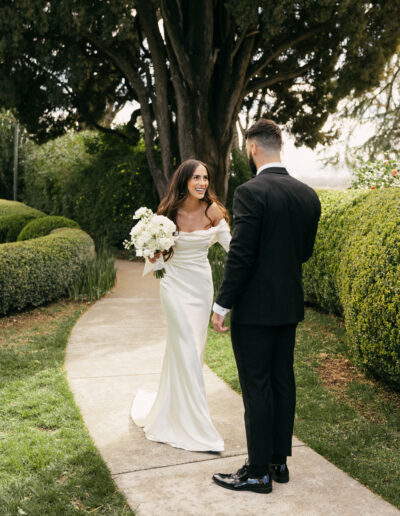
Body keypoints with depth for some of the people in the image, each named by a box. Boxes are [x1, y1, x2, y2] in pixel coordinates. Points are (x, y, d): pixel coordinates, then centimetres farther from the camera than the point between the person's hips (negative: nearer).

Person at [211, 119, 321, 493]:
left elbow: (240, 255, -19)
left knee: (256, 388, 2)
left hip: (254, 307, -7)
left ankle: (258, 471, 12)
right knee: (283, 381, 15)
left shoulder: (251, 192, -17)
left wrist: (221, 304, -11)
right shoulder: (308, 195, 4)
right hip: (290, 305, 7)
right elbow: (305, 251, 12)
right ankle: (279, 460, 27)